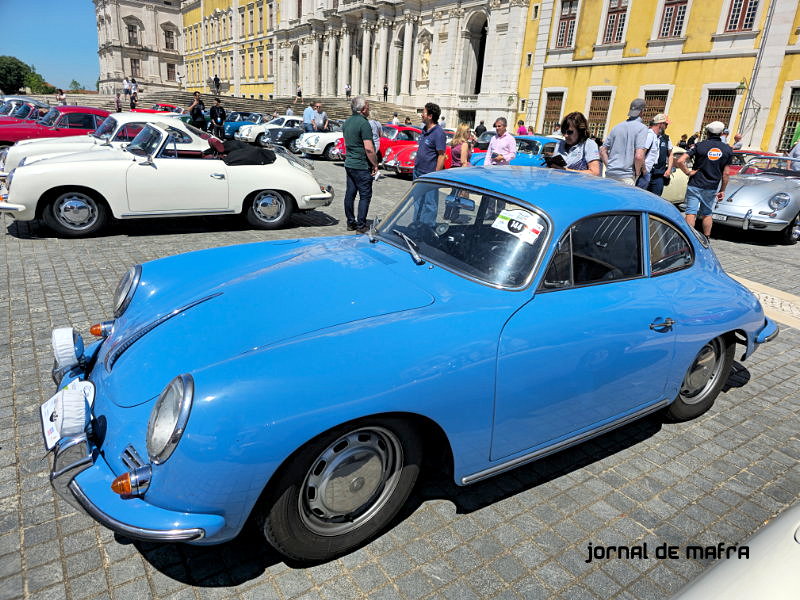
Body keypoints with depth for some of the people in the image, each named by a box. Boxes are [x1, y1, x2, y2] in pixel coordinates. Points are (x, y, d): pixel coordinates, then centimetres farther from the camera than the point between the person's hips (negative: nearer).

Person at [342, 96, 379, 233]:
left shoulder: (347, 122, 12)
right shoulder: (363, 123, -16)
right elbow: (369, 148, -21)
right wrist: (375, 165, -12)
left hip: (348, 164, 9)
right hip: (362, 166, -9)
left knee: (350, 193, 12)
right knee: (365, 195, -3)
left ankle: (350, 223, 19)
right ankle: (361, 226, -2)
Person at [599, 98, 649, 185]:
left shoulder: (617, 126, 12)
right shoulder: (642, 128, -5)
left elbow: (602, 151, 13)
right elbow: (639, 156, -16)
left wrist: (609, 167, 17)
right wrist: (637, 173, -1)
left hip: (610, 174, 6)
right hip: (626, 177, -6)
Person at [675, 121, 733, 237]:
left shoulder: (699, 145, -6)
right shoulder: (727, 149, 2)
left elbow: (680, 161, -18)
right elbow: (725, 173, 3)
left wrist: (688, 172, -5)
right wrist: (722, 190, 10)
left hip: (695, 185, -3)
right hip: (711, 188, 3)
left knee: (691, 212, -3)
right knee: (707, 214, 15)